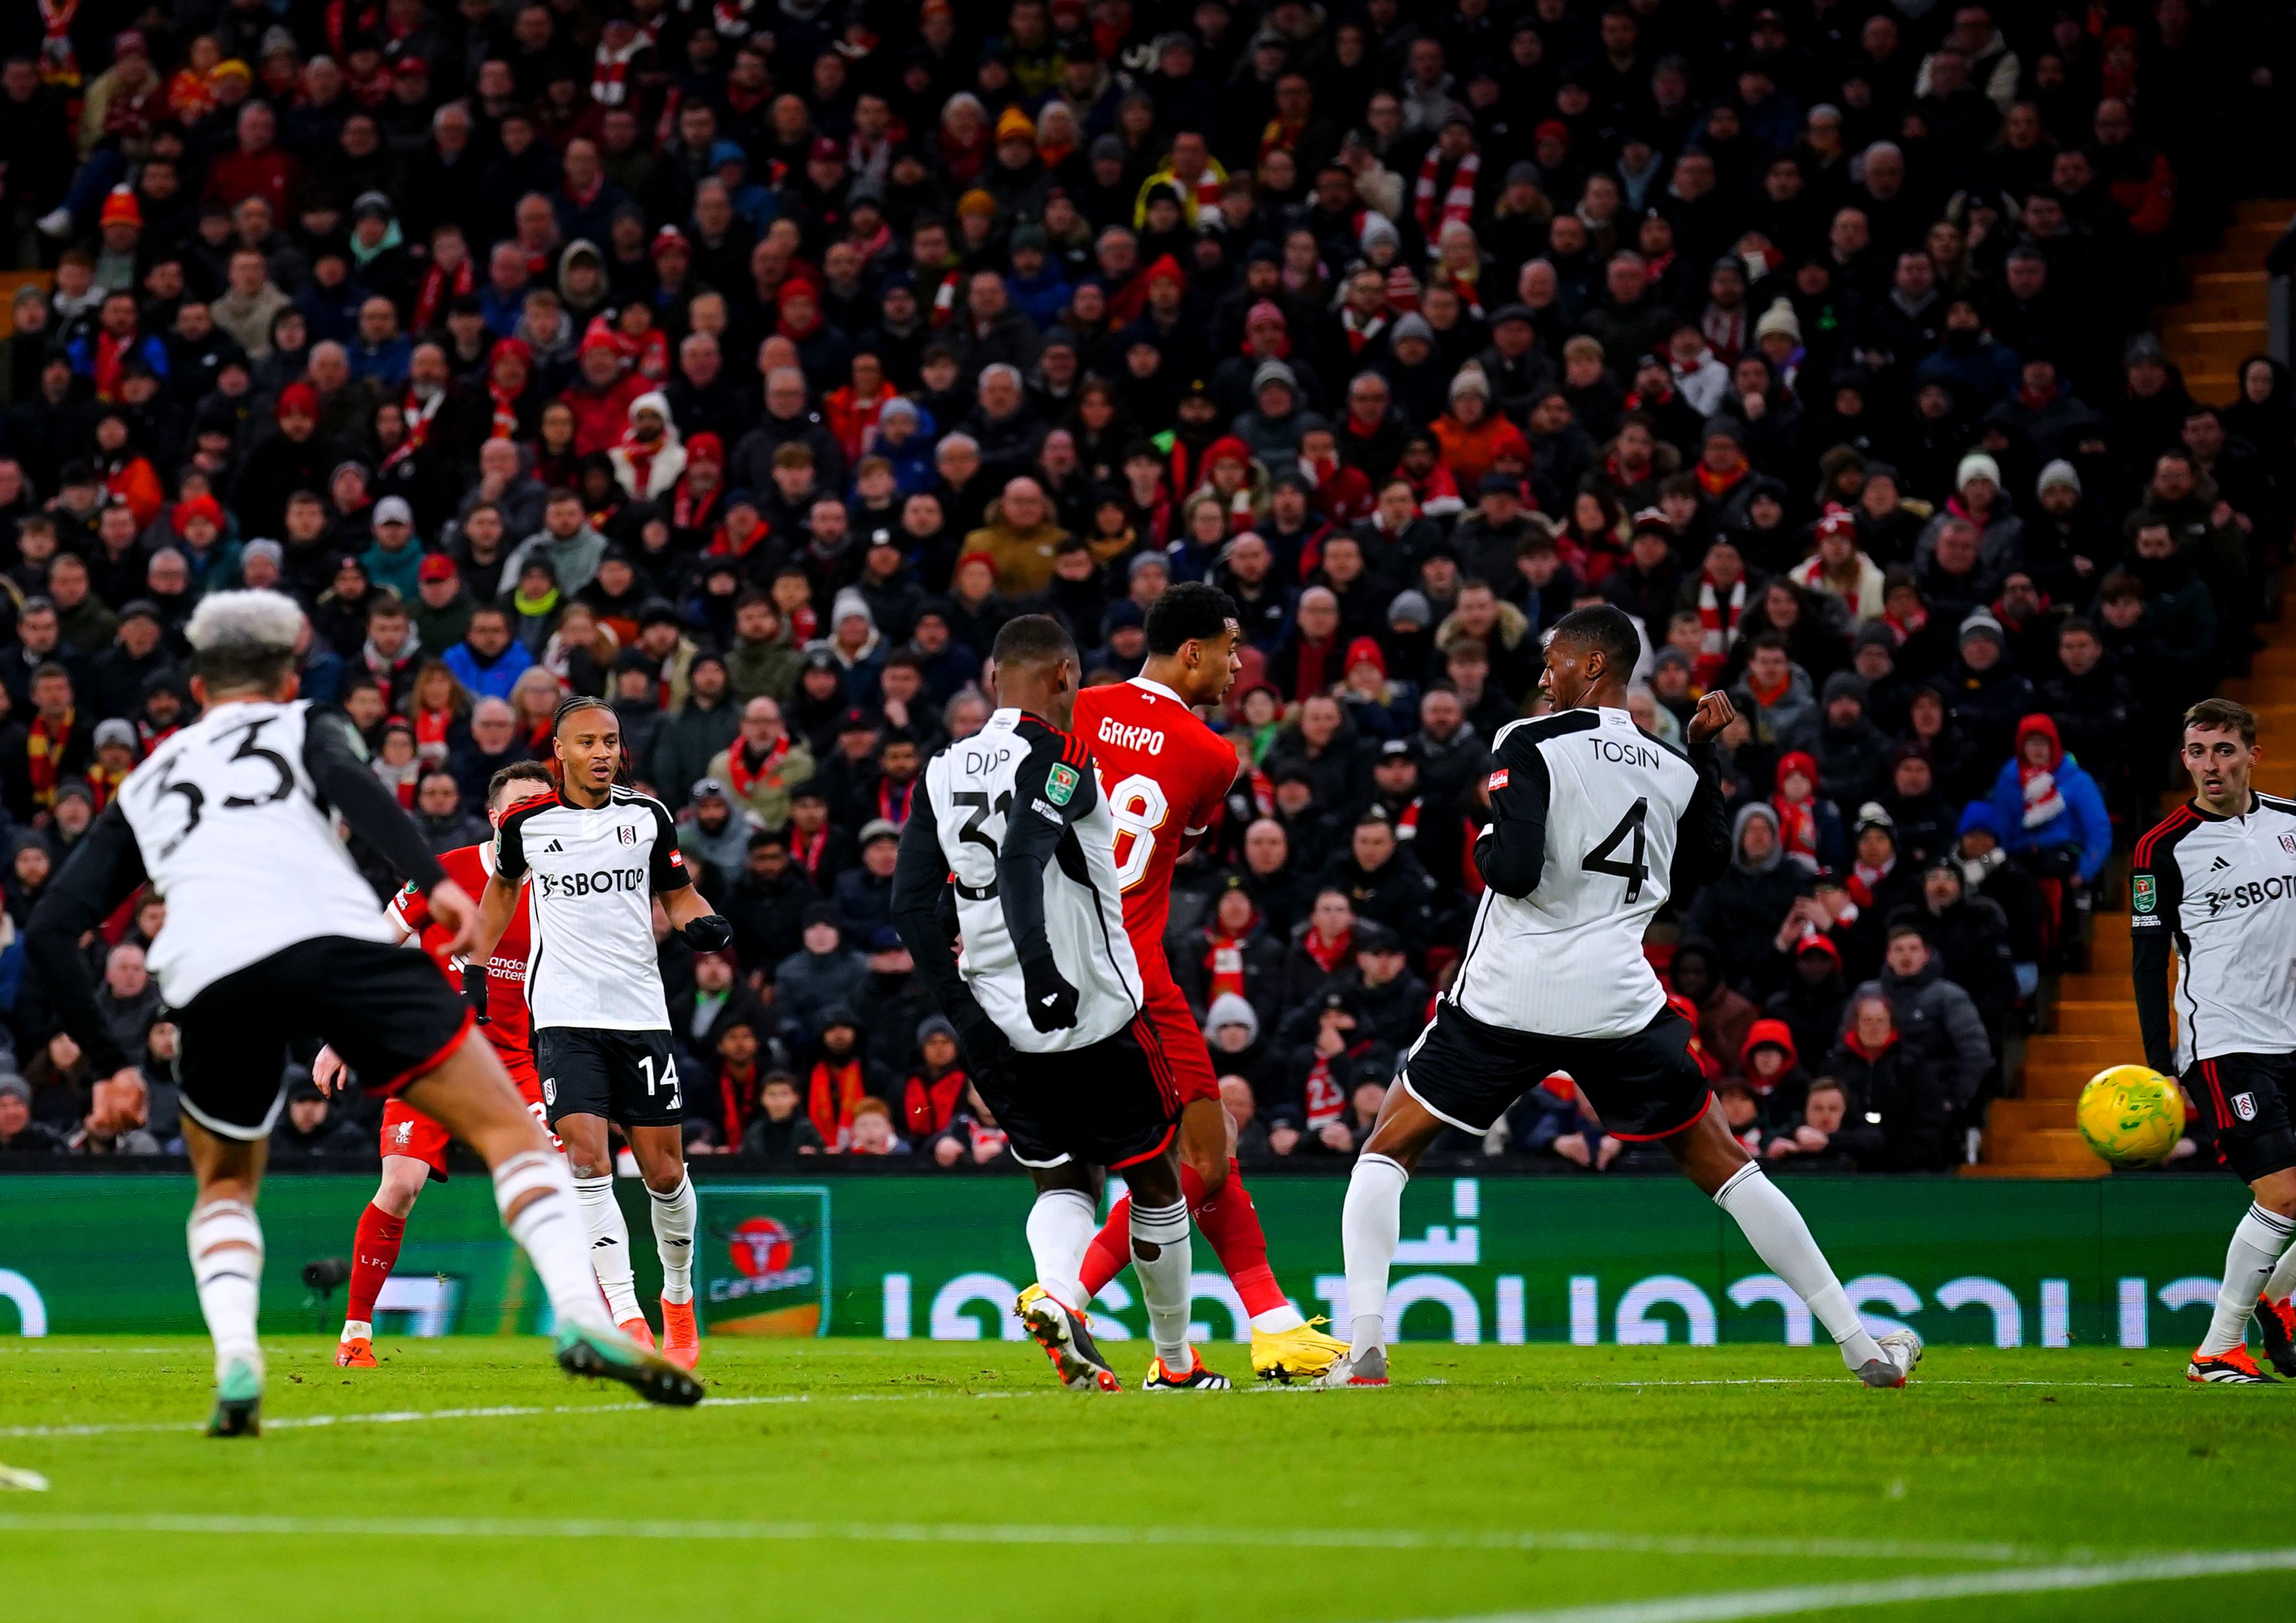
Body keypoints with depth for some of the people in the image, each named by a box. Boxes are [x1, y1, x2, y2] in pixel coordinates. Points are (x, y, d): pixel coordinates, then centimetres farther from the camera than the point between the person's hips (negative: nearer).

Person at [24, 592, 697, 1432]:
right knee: (507, 1128, 4)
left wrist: (109, 1062, 26)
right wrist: (432, 880, -12)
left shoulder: (144, 786, 33)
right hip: (332, 939, -2)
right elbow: (347, 778, 0)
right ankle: (582, 1316, -17)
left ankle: (235, 1366, 2)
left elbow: (50, 930, 24)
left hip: (207, 977, 2)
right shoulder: (306, 726, 27)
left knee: (225, 1185, 27)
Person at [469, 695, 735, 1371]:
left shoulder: (647, 816, 5)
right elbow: (504, 882, 21)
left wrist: (702, 923, -5)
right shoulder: (526, 823, 1)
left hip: (640, 1011, 2)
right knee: (587, 1157, -19)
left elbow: (677, 892, 16)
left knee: (665, 1171, 4)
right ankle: (626, 1318, -22)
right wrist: (477, 963, 21)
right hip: (564, 1013, -2)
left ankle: (679, 1297, 29)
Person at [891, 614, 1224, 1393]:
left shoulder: (945, 768, 8)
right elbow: (1021, 859, -28)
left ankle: (1056, 1295, -17)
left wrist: (961, 1007, 8)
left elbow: (911, 902, 5)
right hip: (1090, 1010, -5)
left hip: (994, 1027, 5)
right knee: (1154, 1178, 12)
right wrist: (1042, 975, -29)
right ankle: (1175, 1361, 20)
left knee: (1060, 1178, 15)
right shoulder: (1057, 757, -12)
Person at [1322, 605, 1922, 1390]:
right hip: (1618, 1002, 3)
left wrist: (1486, 843, 4)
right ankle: (1861, 1345, 11)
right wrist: (1705, 751, 25)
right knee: (1724, 1166, 14)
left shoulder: (1529, 747, -7)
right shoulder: (1674, 772, 8)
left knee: (1386, 1154, 12)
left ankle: (1365, 1345, -4)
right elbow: (1708, 864, 26)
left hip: (1507, 999, -3)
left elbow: (1514, 872, -19)